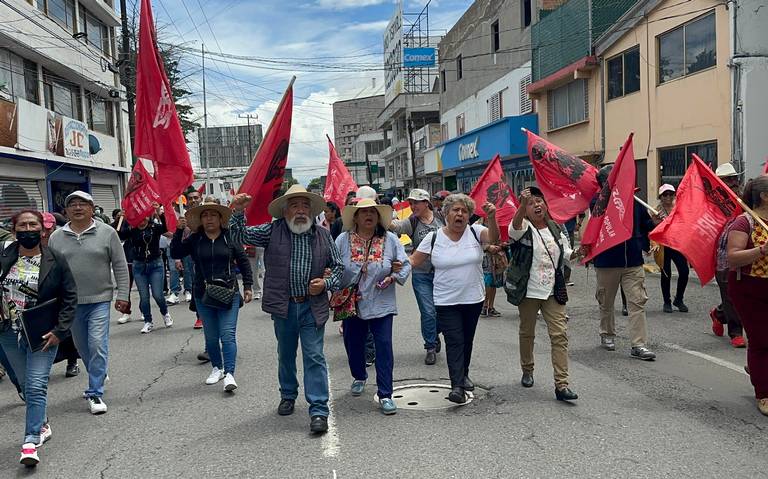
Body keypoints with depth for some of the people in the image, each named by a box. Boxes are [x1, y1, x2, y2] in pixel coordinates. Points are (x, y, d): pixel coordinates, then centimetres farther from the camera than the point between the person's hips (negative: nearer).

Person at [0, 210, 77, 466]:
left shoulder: (55, 260, -9)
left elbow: (69, 297, -6)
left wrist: (59, 331, -13)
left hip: (42, 334, -4)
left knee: (36, 386, -8)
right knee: (26, 384, 17)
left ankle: (31, 441, -4)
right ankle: (42, 425, 35)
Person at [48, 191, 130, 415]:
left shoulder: (107, 233, -3)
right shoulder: (56, 237, 5)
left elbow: (120, 266, -1)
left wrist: (123, 295, -5)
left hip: (99, 300, -3)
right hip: (70, 302, 3)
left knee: (98, 345, -9)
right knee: (83, 347, 15)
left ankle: (95, 393, 0)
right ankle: (98, 376, 38)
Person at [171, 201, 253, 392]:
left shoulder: (230, 238, 0)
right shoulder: (194, 240, 3)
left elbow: (243, 262, 5)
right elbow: (175, 253, -4)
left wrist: (248, 286, 3)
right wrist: (179, 231, -13)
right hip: (203, 295, 2)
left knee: (228, 334, -8)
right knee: (211, 336, 11)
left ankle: (229, 373, -10)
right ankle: (217, 368, 27)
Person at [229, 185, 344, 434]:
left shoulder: (323, 236, 1)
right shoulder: (273, 231, -2)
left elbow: (338, 266, 9)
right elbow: (241, 236, -5)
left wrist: (327, 283, -9)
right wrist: (238, 212, -21)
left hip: (313, 306, -1)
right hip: (283, 306, 1)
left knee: (314, 357, -3)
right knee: (285, 355, 19)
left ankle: (319, 410, 2)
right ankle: (288, 395, 40)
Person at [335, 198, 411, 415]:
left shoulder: (390, 239, 0)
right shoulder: (343, 240, -1)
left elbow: (405, 265, 4)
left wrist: (393, 277, -12)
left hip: (381, 304, -1)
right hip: (351, 304, 1)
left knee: (384, 347, -5)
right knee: (354, 344, 16)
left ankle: (385, 395, 4)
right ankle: (359, 377, 45)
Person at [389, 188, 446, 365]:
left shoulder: (441, 218, -1)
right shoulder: (411, 223, -6)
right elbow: (394, 225, -25)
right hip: (421, 273, -1)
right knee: (428, 312, -2)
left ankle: (434, 336, 37)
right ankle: (431, 347, 15)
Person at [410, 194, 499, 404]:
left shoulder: (475, 232, -3)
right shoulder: (434, 237, -4)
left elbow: (493, 238, -23)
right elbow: (414, 261, -2)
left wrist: (491, 217, -41)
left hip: (474, 299, 2)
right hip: (446, 301, -2)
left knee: (467, 340, 17)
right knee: (454, 341, -9)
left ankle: (463, 374, 38)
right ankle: (457, 386, -9)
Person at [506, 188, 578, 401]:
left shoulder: (556, 229, 9)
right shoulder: (524, 229, -7)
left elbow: (567, 255, 20)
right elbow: (515, 226, -33)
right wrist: (522, 204, -50)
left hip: (553, 292, 3)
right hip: (528, 292, -3)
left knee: (559, 334, -6)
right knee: (527, 333, 12)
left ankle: (561, 385, -4)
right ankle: (527, 371, 36)